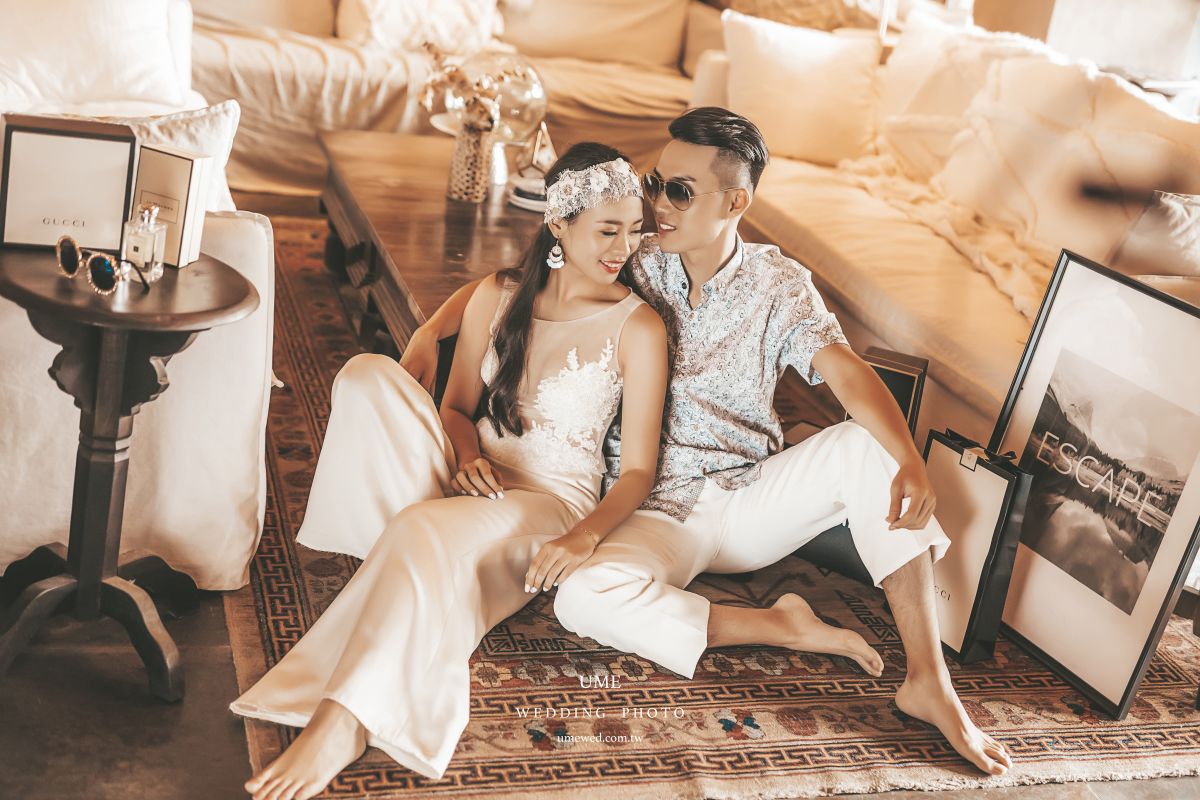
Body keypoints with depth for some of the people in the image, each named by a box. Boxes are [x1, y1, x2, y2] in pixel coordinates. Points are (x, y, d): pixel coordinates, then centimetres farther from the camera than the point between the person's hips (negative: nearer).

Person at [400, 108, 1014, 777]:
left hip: (755, 497, 1)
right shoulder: (633, 268, 0)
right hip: (661, 513, -1)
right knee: (584, 598, -32)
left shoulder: (779, 283, 1)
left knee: (868, 447, -26)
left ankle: (929, 680, -23)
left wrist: (911, 462, -32)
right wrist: (431, 332, -12)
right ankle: (780, 627, -14)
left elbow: (844, 370, -15)